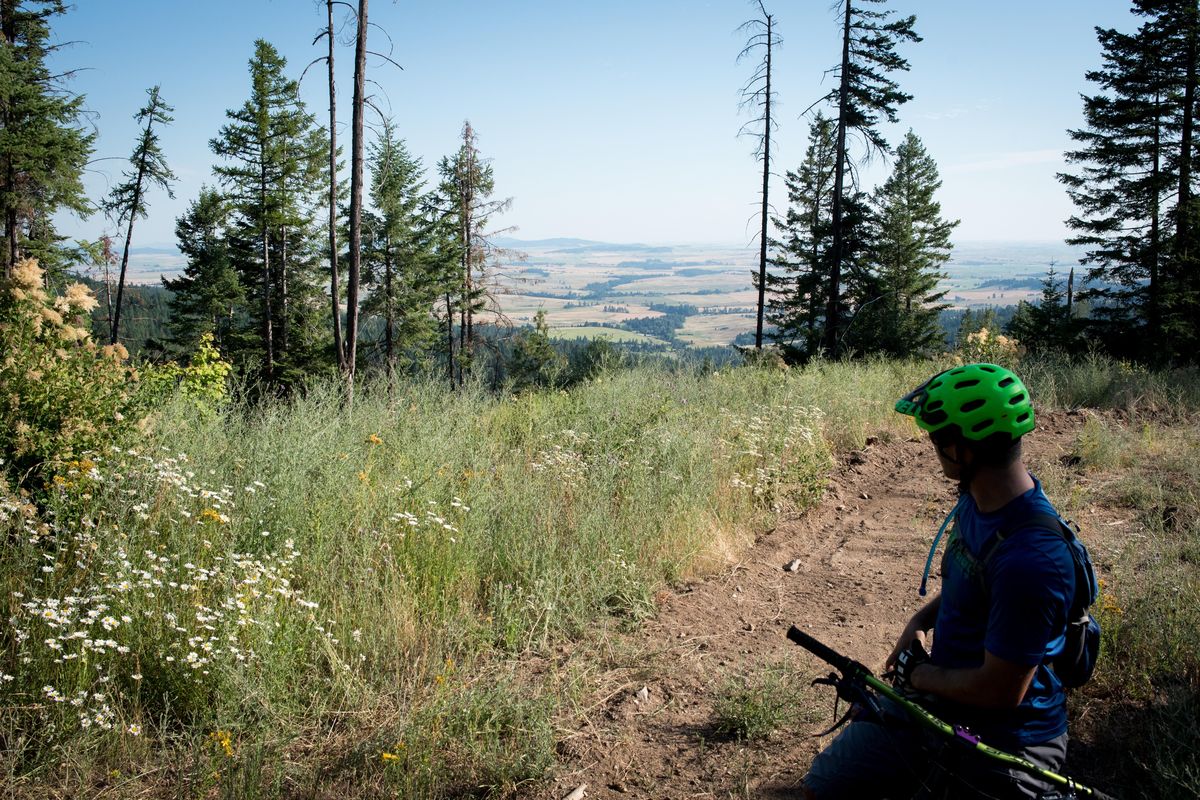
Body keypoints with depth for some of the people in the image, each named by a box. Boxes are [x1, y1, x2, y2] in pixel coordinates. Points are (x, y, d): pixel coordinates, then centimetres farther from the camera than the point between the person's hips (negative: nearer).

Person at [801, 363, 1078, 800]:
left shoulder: (1032, 559, -32)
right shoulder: (976, 498, -3)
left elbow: (1000, 690, -26)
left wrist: (919, 674, -11)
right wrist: (920, 620, 0)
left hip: (1002, 743, -8)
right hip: (935, 705, 8)